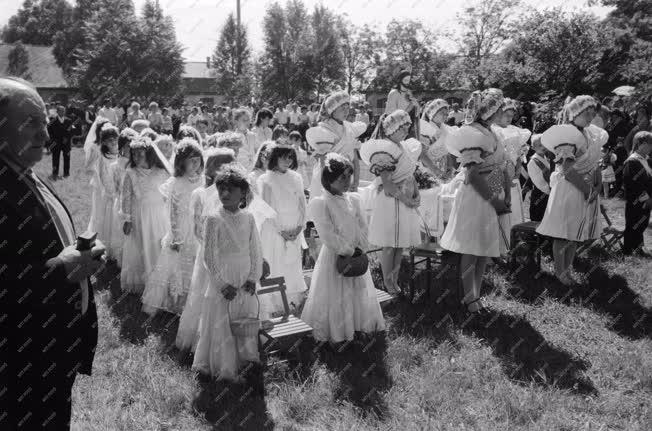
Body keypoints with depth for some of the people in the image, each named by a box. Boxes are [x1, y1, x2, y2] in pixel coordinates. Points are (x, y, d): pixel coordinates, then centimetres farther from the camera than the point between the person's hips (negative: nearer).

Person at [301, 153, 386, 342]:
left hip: (357, 255, 6)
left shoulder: (353, 199, 5)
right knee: (335, 300, 3)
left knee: (360, 295, 14)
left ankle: (357, 329, 30)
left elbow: (363, 227, 5)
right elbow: (328, 236, -17)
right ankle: (334, 335, 18)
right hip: (335, 257, -6)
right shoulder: (319, 203, -14)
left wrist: (359, 249, -9)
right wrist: (349, 250, -14)